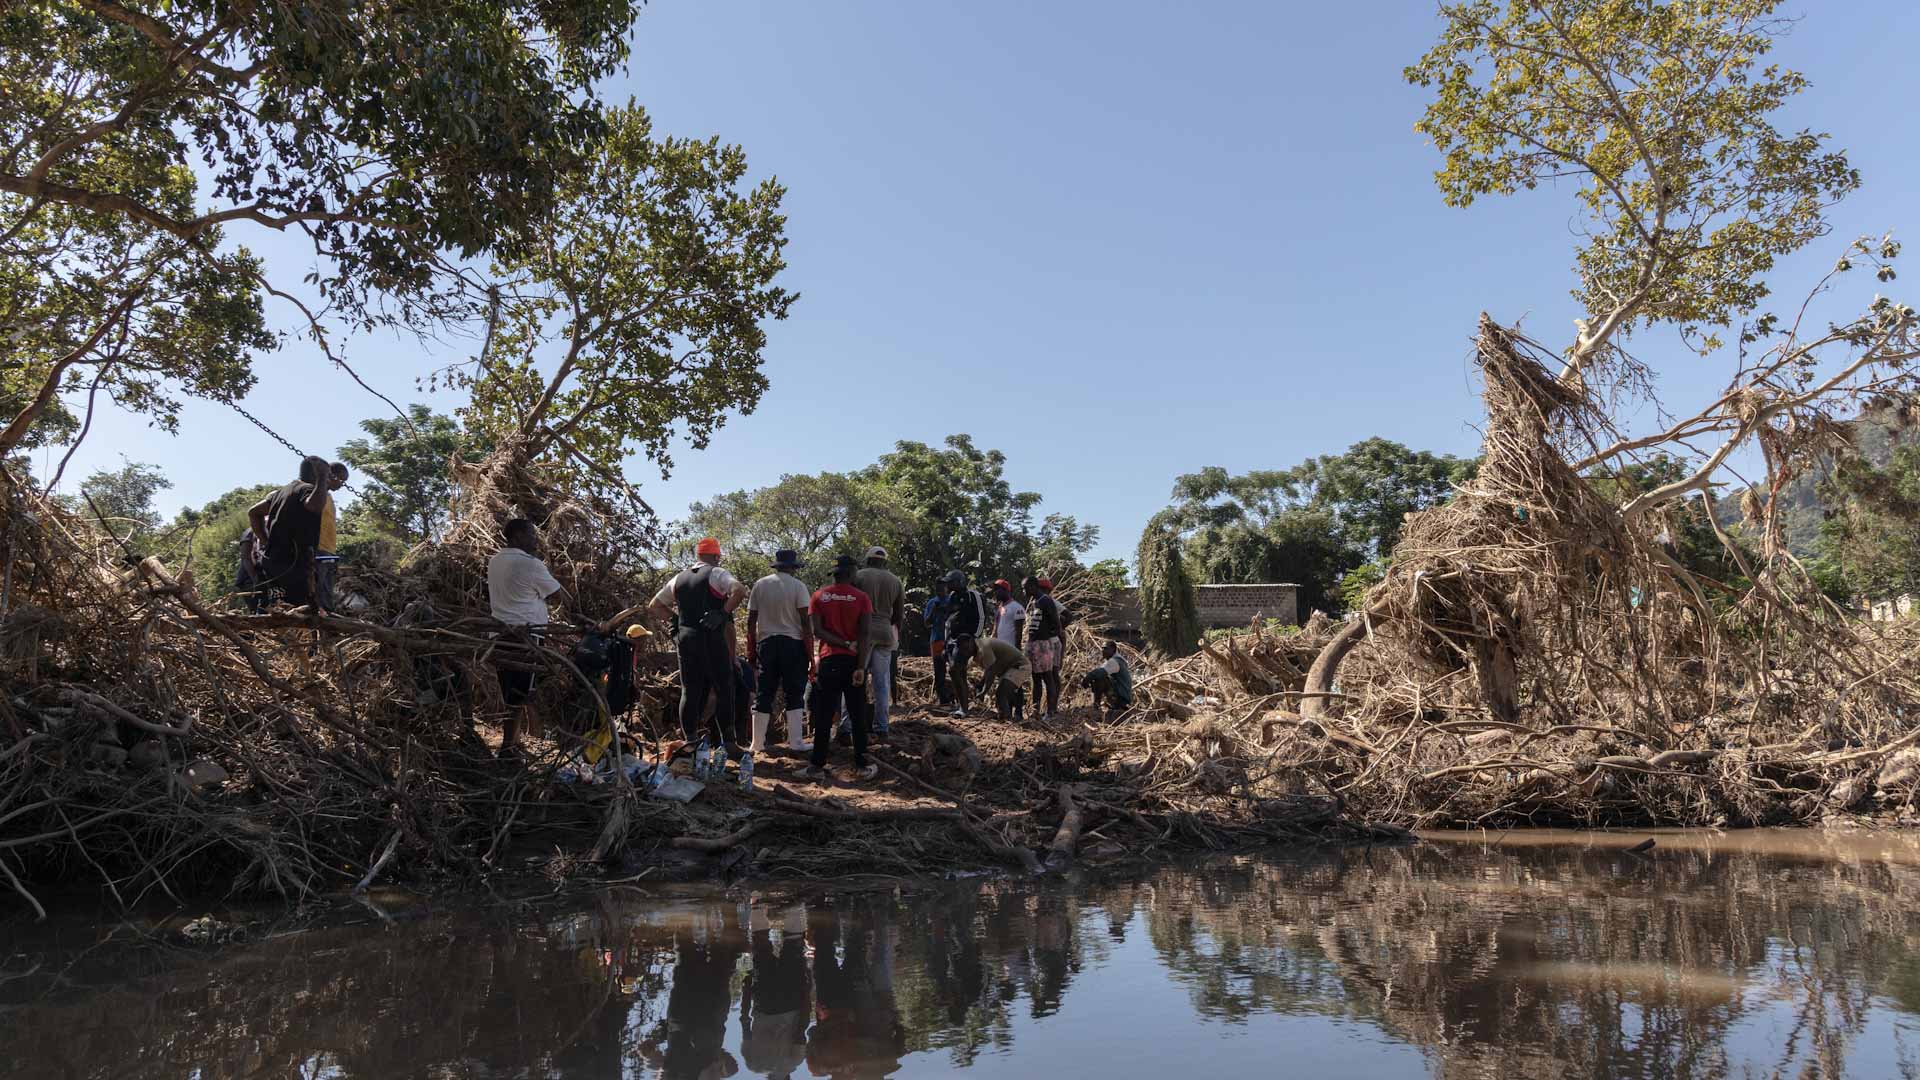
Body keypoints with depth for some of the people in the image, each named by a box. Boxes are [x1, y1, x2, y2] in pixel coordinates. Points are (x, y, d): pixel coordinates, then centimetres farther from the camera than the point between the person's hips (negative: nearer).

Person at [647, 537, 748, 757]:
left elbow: (653, 607, 21)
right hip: (711, 638, -5)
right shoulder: (716, 574, -1)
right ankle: (728, 743, -1)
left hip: (685, 639, 5)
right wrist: (724, 613, -13)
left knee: (690, 691, 9)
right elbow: (740, 590, -20)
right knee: (724, 690, 1)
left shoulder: (679, 578, 16)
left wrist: (673, 619, 15)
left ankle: (690, 742, 10)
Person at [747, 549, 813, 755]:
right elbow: (805, 621, -9)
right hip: (793, 643, -3)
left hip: (766, 643, 3)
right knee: (794, 694, 4)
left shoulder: (760, 585, 5)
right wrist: (810, 650, -3)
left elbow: (751, 621, 5)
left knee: (764, 693, 8)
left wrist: (751, 649, 13)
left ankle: (757, 743, 10)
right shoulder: (797, 586, -5)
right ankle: (796, 741, 2)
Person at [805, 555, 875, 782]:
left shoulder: (820, 596, 2)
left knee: (823, 715, 5)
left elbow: (817, 630, -8)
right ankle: (862, 766, 8)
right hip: (854, 661, -1)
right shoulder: (861, 597, -2)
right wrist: (861, 667, -13)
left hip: (829, 661, 1)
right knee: (858, 716, 6)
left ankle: (818, 766, 4)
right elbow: (865, 633, -11)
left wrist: (845, 643, -8)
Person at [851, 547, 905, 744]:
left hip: (862, 633, -3)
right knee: (882, 685, 7)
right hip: (885, 634, 3)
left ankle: (845, 729, -5)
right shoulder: (895, 581, 12)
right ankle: (881, 731, 8)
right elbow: (899, 615, 14)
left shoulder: (858, 576, 1)